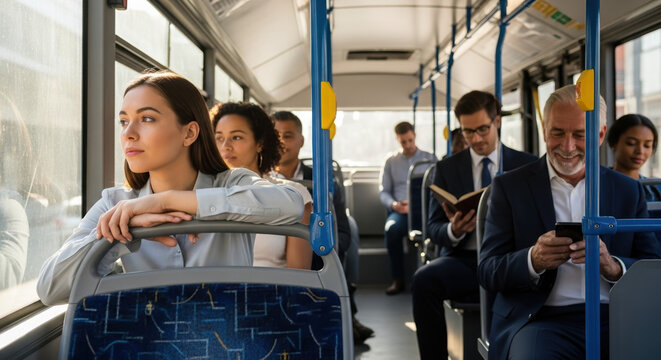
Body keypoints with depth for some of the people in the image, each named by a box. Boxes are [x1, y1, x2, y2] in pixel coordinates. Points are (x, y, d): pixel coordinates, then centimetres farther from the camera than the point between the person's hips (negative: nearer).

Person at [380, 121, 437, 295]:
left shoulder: (430, 158, 16)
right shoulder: (391, 161, 20)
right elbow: (383, 191, 17)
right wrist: (393, 204, -7)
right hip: (400, 211, 2)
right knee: (392, 228, -35)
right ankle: (398, 280, -23)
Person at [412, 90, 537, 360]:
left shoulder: (527, 166, 12)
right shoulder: (447, 168, 13)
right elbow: (433, 227, 9)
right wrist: (453, 231, -15)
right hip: (464, 260, 1)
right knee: (424, 279, -32)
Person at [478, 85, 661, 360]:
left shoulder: (628, 190, 14)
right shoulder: (510, 187, 8)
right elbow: (487, 272, 2)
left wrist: (613, 266, -12)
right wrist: (533, 260, -18)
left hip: (617, 318, 3)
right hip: (544, 319, -2)